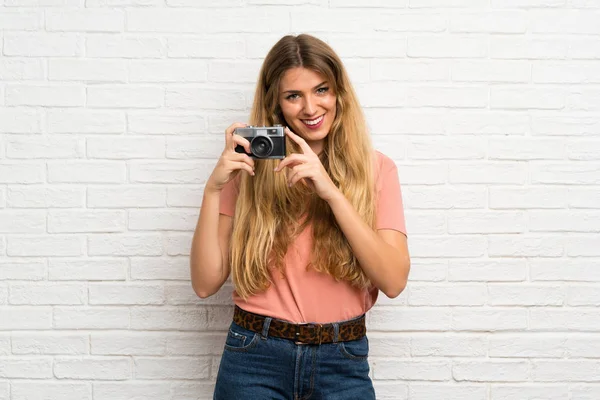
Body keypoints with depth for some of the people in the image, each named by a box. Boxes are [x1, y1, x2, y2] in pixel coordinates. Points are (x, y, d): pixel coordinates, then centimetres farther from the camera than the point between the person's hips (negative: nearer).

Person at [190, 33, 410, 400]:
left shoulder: (376, 169, -1)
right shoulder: (250, 169, -2)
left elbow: (394, 281, -13)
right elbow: (206, 283, -4)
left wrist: (331, 191, -21)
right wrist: (214, 188, -15)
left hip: (343, 363, 0)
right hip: (255, 358, 0)